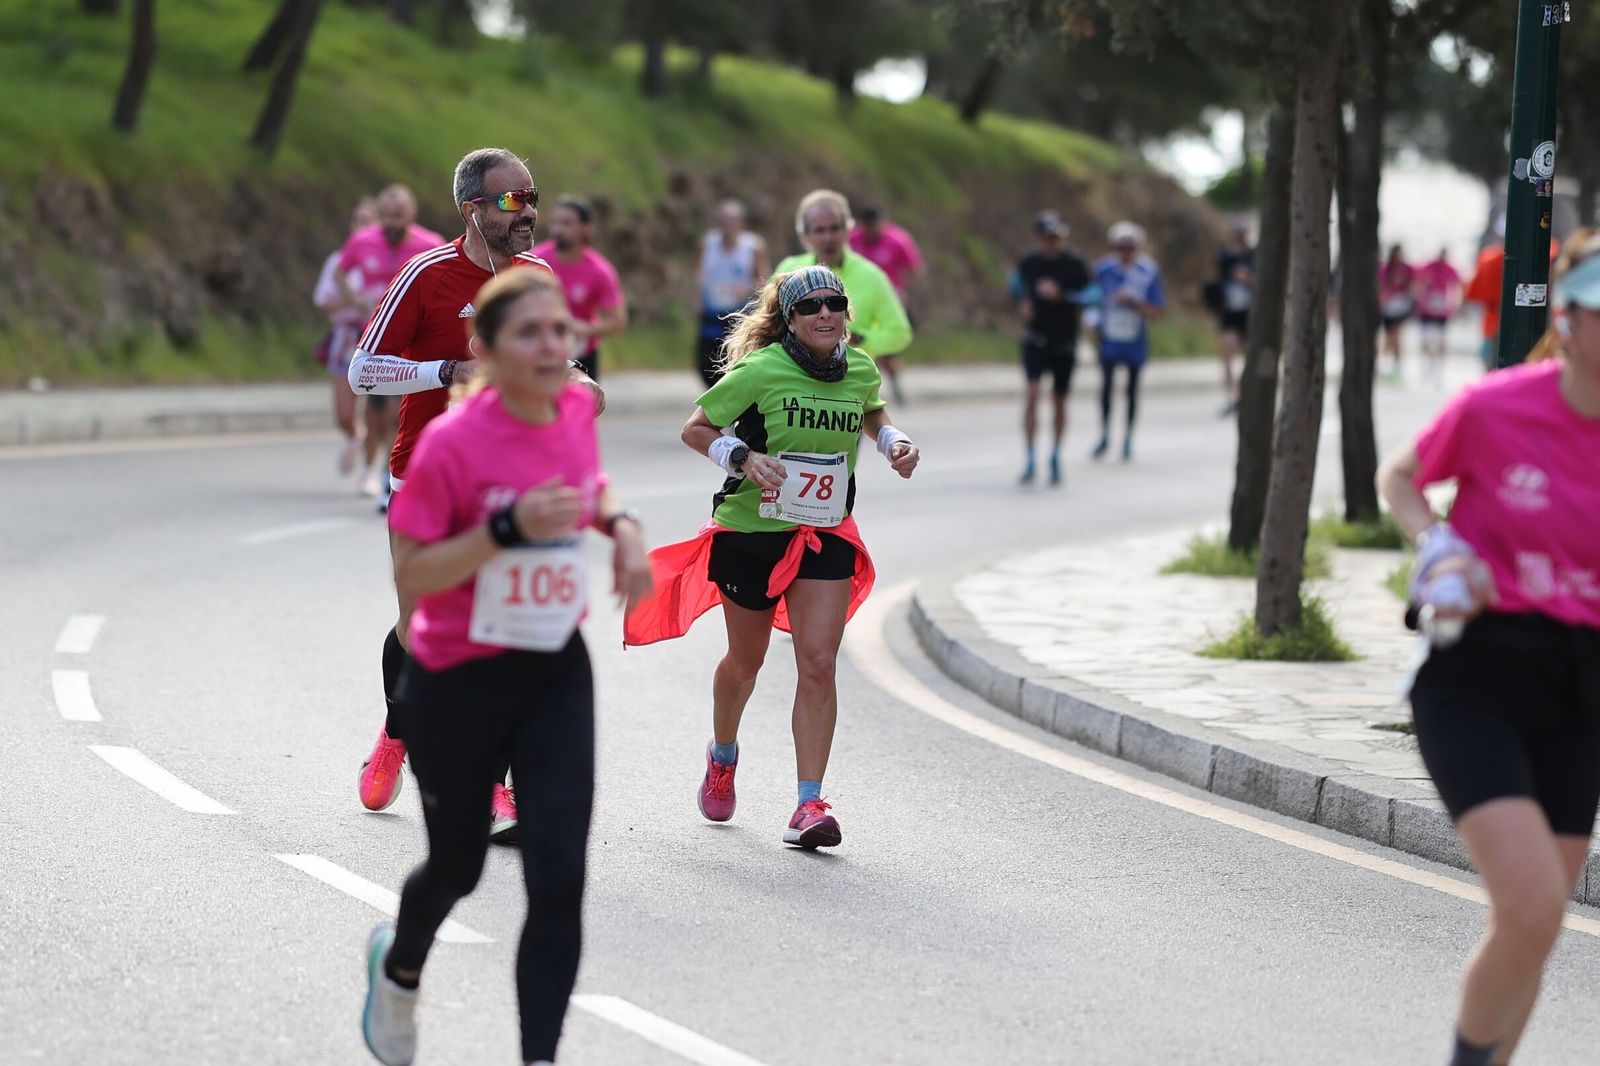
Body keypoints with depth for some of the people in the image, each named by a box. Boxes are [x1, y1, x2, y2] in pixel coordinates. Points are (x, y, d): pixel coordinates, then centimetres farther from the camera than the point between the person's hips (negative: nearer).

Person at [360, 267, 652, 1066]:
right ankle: (398, 966, 51)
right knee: (458, 865, 16)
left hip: (556, 672, 4)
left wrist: (621, 524, -1)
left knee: (559, 875, -8)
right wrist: (507, 529, -32)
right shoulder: (451, 441, -22)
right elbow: (409, 574, -19)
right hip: (458, 680, -4)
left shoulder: (578, 408, -5)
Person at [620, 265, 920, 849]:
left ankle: (809, 805, -11)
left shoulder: (861, 369, 0)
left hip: (826, 535, 2)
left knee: (818, 664, -12)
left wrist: (894, 440, 5)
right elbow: (695, 429, -6)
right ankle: (723, 755, 46)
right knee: (745, 663, 14)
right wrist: (743, 457, -22)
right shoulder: (761, 371, -14)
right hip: (751, 531, -2)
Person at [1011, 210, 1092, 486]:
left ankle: (1055, 456, 28)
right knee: (1032, 392, -17)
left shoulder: (1075, 265, -7)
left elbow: (1087, 297, -7)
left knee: (1060, 400, 9)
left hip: (1065, 342, 0)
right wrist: (1022, 303, 1)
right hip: (1035, 339, 0)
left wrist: (1060, 295, -21)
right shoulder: (1027, 263, -1)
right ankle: (1030, 458, -16)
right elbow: (1016, 283, 19)